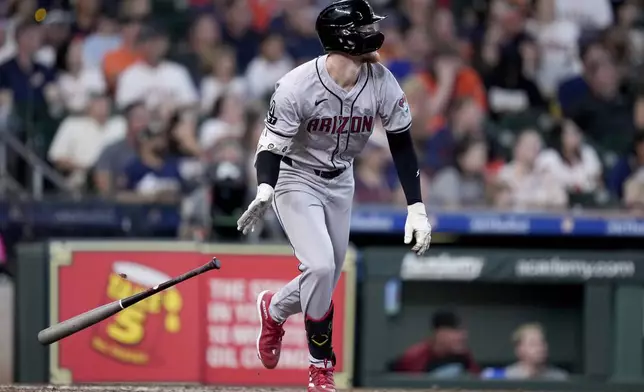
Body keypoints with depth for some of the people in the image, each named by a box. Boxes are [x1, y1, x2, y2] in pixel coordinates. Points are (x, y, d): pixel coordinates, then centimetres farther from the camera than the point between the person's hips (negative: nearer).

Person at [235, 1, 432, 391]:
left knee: (325, 282, 7)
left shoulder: (382, 82, -15)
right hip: (297, 180, -5)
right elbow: (272, 144, -23)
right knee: (320, 268, -21)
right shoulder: (297, 86, -27)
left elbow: (402, 146, -7)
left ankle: (275, 309, 41)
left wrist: (417, 208, -13)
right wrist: (265, 192, -43)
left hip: (341, 182, 5)